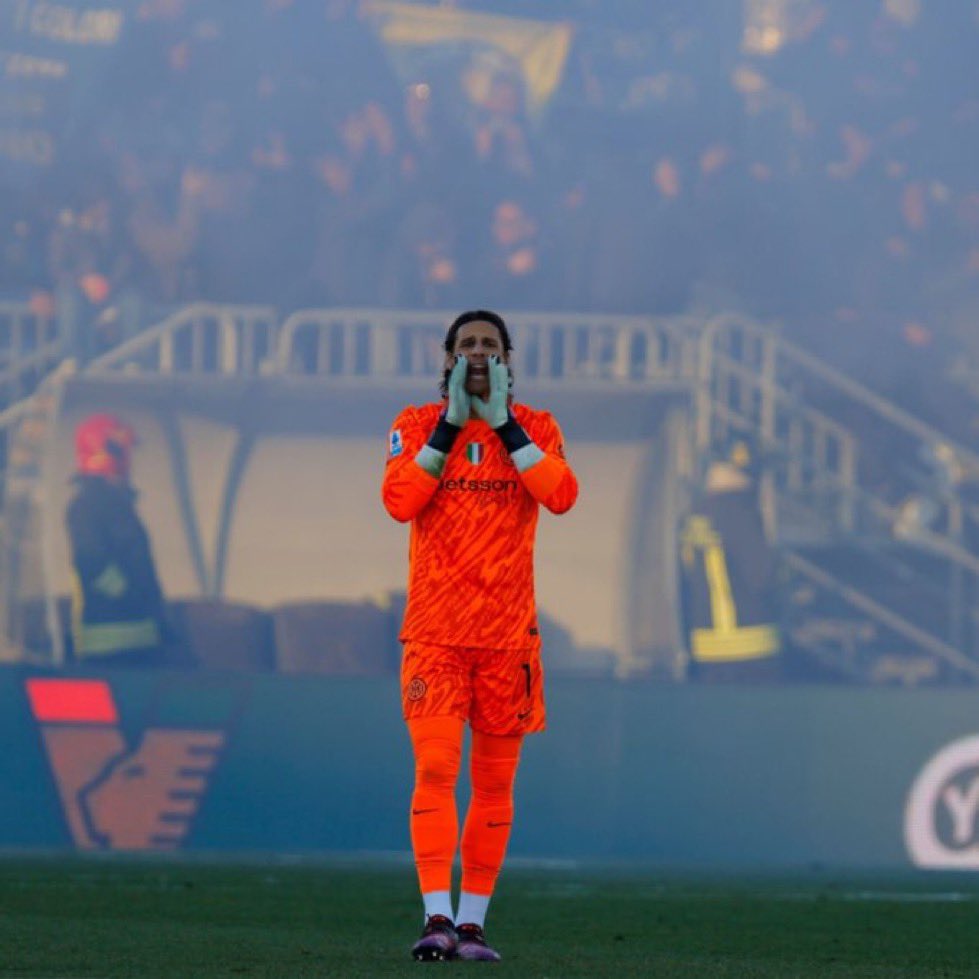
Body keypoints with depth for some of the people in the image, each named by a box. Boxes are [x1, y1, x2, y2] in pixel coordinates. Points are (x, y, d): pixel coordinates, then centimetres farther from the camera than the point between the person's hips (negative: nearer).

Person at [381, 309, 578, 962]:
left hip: (509, 633, 2)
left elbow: (562, 495, -12)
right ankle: (437, 917, -17)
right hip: (435, 632, -2)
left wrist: (502, 423, -10)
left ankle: (472, 921, 12)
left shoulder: (536, 429, 7)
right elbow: (399, 500, -12)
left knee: (495, 783, 5)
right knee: (435, 769, -14)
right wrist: (451, 425, -11)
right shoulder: (418, 426, 5)